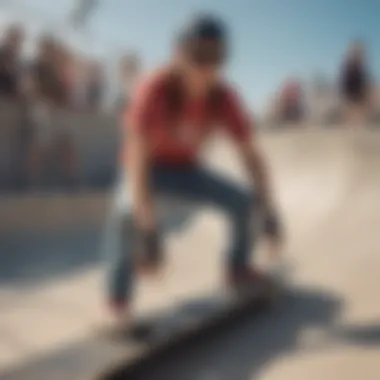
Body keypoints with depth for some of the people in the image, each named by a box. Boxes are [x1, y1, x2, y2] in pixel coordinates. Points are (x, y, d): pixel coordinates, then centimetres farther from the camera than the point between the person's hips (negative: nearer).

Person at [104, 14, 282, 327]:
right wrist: (148, 229, -48)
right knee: (127, 213, -36)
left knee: (244, 202, -9)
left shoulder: (224, 98, -21)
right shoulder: (155, 90, -35)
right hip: (149, 169, -4)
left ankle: (238, 269, 17)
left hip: (186, 169, 4)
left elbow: (252, 157, -14)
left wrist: (269, 213, -20)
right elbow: (136, 158, -41)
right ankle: (118, 299, -22)